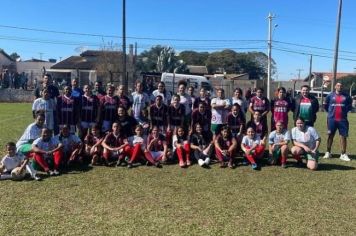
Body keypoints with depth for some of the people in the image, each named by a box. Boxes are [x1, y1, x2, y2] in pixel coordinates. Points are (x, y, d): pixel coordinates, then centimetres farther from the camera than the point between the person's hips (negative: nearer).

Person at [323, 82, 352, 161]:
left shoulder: (346, 96, 4)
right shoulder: (330, 96, 3)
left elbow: (350, 106, 15)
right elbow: (325, 105, 14)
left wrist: (345, 111, 4)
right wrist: (330, 111, 9)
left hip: (343, 119, 1)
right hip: (332, 119, 0)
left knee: (343, 136, 1)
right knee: (330, 135, 6)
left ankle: (343, 154, 7)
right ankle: (328, 152, 15)